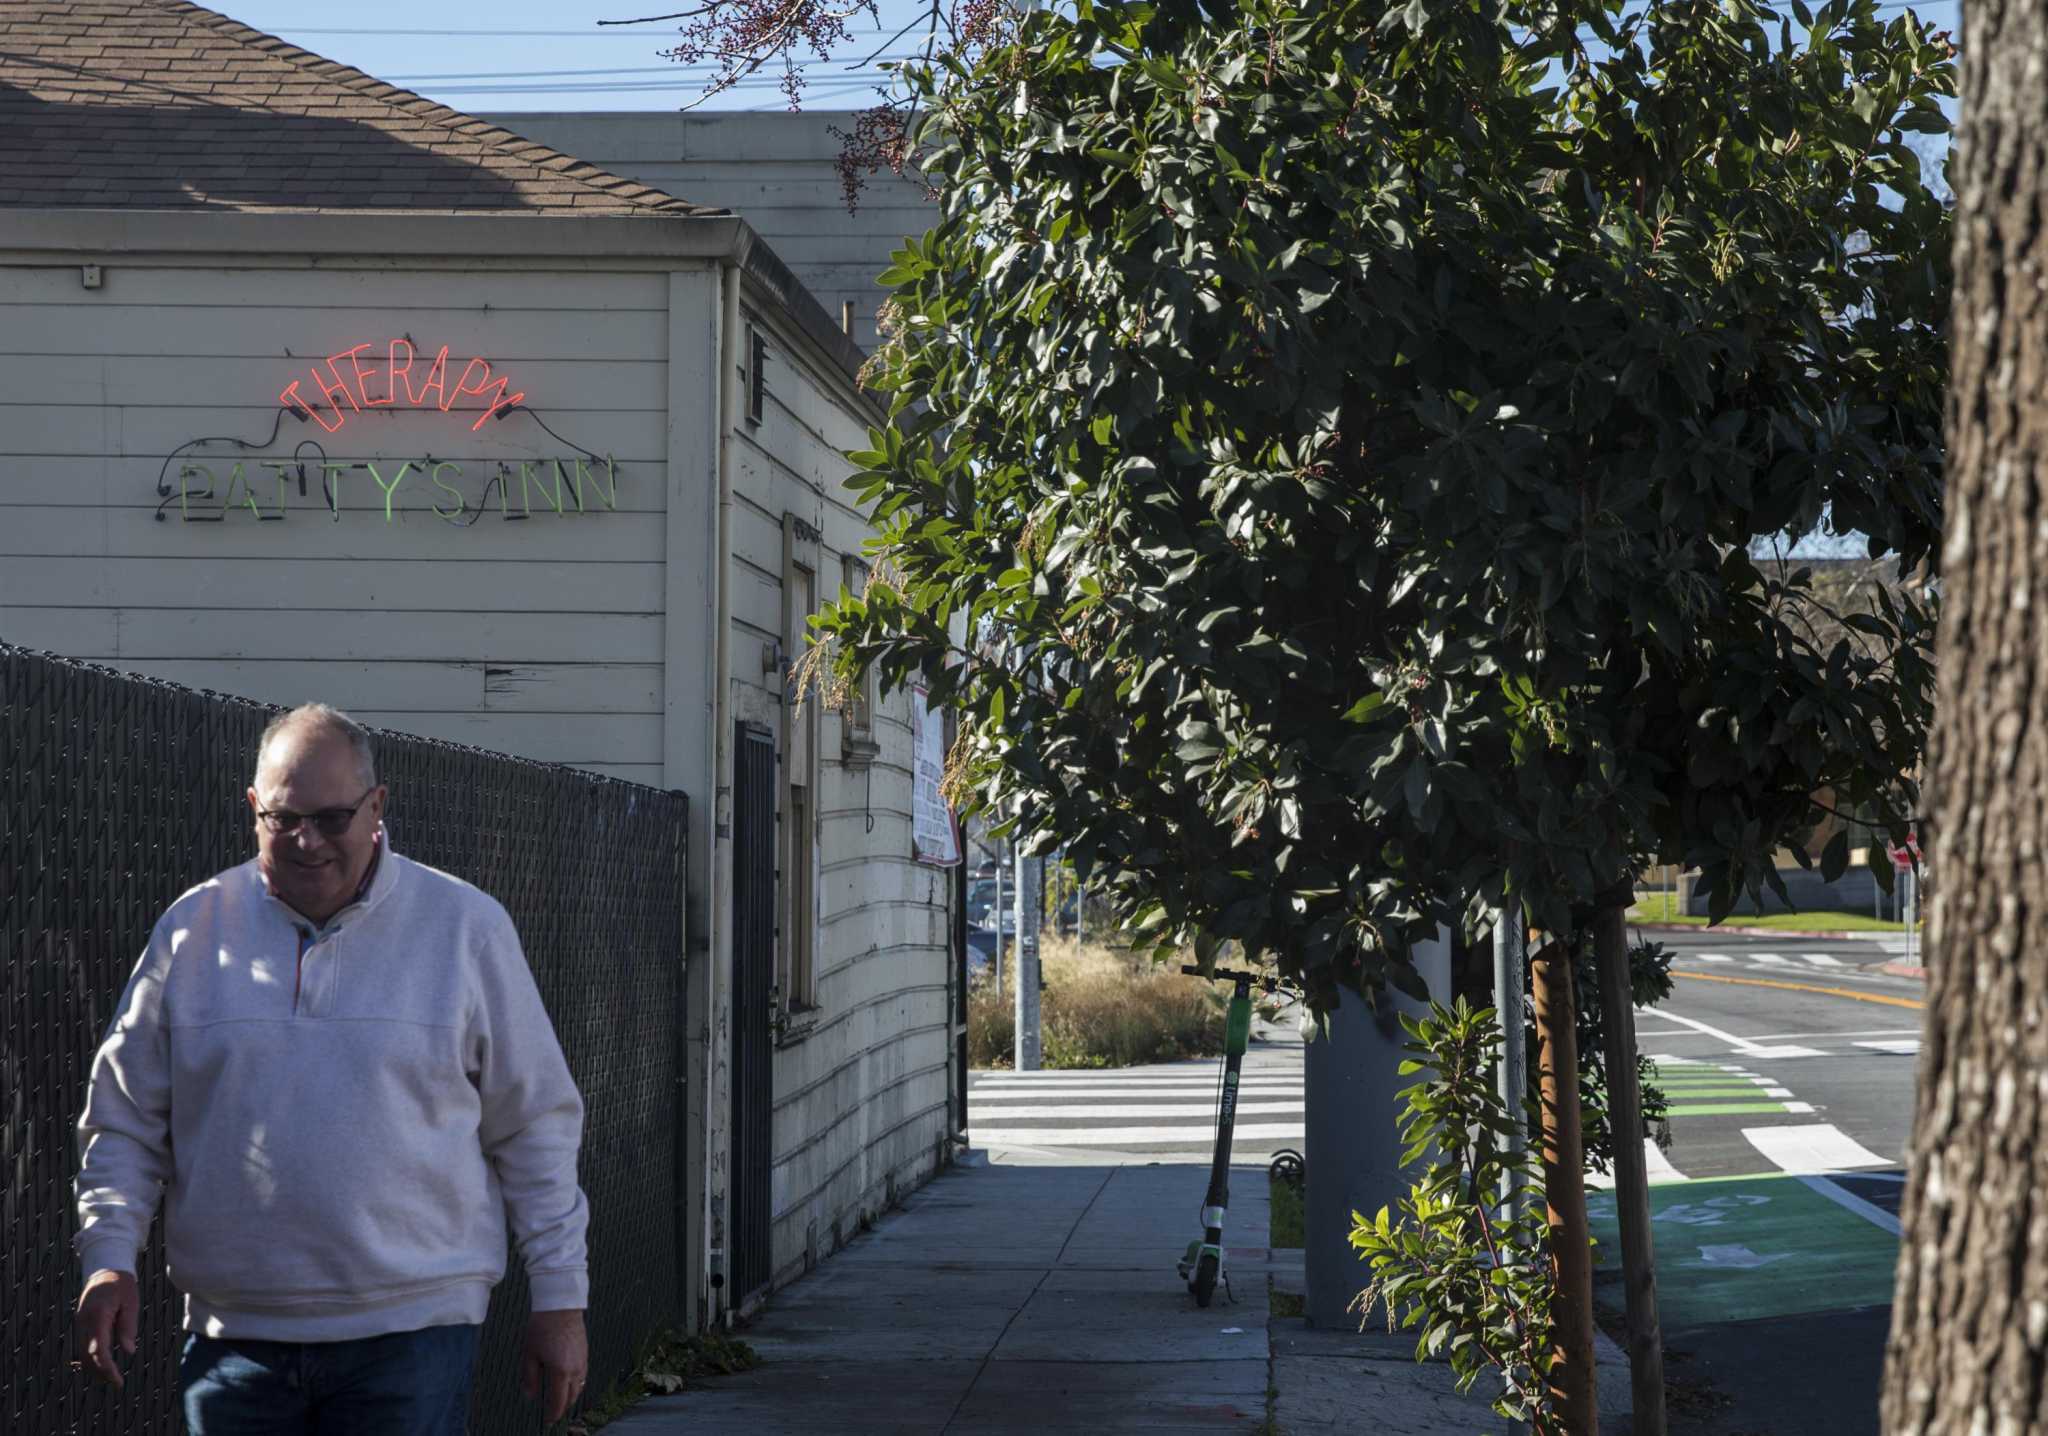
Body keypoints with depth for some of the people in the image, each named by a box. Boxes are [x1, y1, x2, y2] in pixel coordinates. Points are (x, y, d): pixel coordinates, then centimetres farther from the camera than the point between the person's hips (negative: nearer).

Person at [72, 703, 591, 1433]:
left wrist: (560, 1299, 3)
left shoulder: (466, 927, 2)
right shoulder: (193, 929, 6)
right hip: (233, 1339, 2)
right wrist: (109, 1257, -2)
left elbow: (536, 1128, 5)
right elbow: (124, 1119, 12)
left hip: (411, 1335, -2)